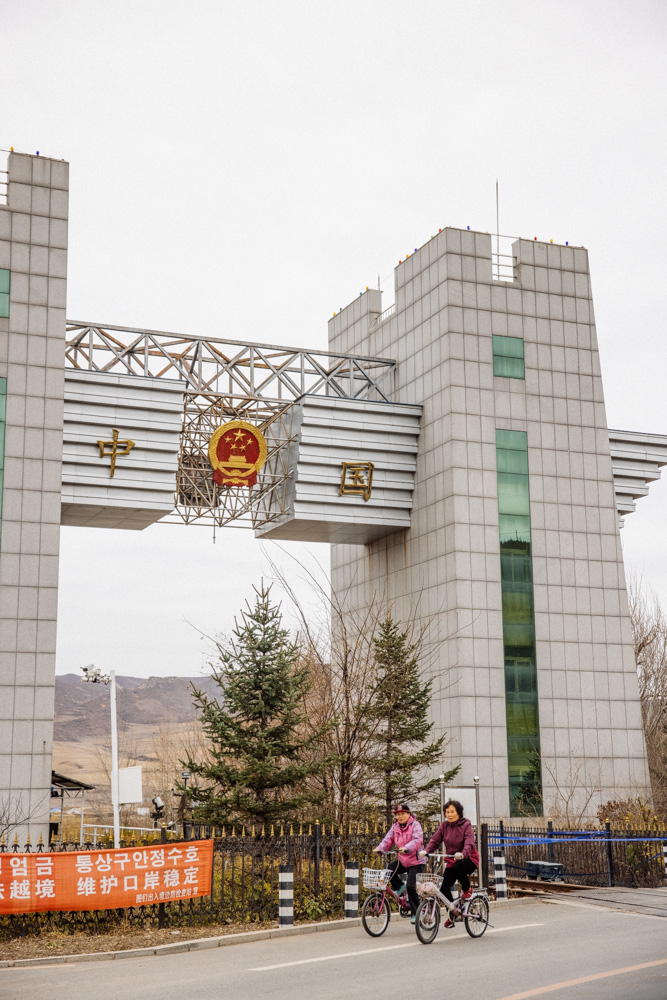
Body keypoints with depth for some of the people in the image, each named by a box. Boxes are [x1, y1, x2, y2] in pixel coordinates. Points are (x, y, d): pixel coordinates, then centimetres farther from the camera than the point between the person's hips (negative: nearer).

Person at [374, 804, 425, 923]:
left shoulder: (415, 825, -10)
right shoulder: (395, 827, 9)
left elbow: (417, 840, -26)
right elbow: (388, 839, -1)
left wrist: (406, 848, -43)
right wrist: (380, 849, -20)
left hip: (415, 862, -6)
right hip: (402, 860, 6)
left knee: (411, 886, -13)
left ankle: (415, 913, 1)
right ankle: (399, 887, 10)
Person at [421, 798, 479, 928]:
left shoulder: (466, 825, -10)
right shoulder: (444, 826, 4)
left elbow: (469, 843, -24)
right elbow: (435, 840, -3)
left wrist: (463, 853, -44)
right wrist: (427, 851, -23)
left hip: (468, 859, -5)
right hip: (451, 861, 5)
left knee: (458, 867, -38)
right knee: (444, 888, -8)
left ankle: (467, 889, -8)